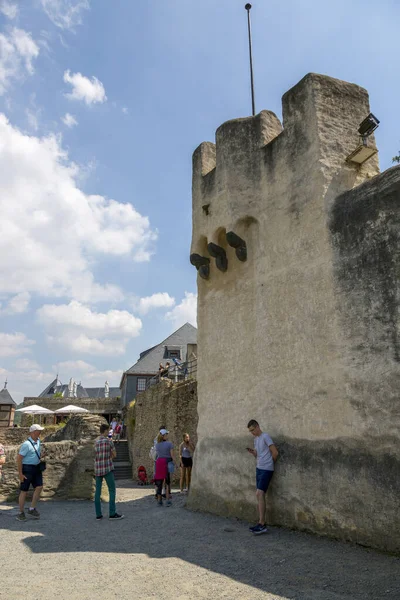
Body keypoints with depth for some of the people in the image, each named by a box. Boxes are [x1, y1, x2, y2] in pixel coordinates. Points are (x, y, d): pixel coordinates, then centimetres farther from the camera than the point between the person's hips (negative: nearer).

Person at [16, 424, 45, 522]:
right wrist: (20, 473, -17)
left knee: (39, 487, -1)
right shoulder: (26, 444, -20)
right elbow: (19, 459, -19)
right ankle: (21, 513, 15)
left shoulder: (38, 441, 4)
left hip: (37, 468, 7)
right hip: (27, 469, -7)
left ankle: (32, 509, 10)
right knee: (24, 491, 3)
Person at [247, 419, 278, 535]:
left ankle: (262, 524, -11)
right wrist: (252, 452, 0)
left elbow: (275, 452, -13)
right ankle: (261, 523, 14)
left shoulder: (265, 436, -12)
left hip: (266, 469, -9)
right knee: (260, 495, 9)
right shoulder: (255, 439, 14)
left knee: (259, 494, -14)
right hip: (259, 469, 9)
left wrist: (270, 463, 3)